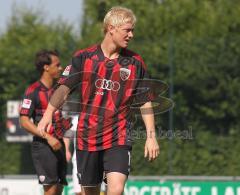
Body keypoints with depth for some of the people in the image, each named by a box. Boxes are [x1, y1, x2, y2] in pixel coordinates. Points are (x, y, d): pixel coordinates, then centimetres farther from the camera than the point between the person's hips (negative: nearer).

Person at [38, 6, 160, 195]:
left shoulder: (135, 63, 3)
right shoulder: (83, 58, 1)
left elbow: (145, 102, 8)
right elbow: (64, 89, -3)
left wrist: (151, 136, 3)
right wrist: (48, 114, -19)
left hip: (119, 138, -1)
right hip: (87, 137, 1)